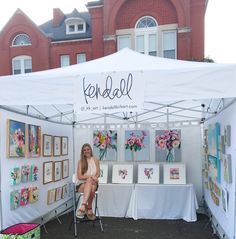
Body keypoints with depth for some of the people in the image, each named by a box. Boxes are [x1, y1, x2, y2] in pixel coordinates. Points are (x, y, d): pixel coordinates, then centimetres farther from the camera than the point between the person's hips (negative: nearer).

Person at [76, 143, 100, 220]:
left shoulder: (95, 160, 10)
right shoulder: (80, 161, 4)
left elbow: (98, 173, 7)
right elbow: (79, 176, -4)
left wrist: (93, 177, -15)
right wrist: (91, 176, -16)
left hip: (93, 183, 2)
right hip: (82, 184, -1)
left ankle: (83, 206, -32)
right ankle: (89, 209, -40)